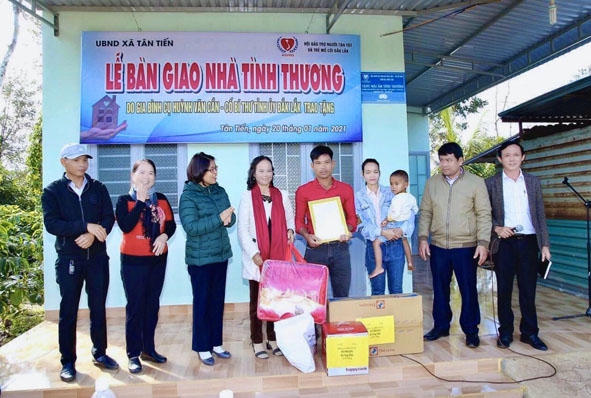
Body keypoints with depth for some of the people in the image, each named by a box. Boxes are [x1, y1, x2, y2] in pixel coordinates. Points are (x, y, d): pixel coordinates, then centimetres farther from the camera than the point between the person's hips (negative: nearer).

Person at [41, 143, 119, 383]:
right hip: (68, 259, -2)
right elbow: (51, 223, -13)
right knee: (68, 311, 7)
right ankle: (68, 362, 19)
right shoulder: (52, 191, 0)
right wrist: (86, 226, -23)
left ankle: (100, 354, 26)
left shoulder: (99, 188, 6)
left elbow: (109, 218, -1)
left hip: (97, 257, 2)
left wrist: (92, 235, -20)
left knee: (98, 308, 10)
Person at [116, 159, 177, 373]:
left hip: (158, 259, 4)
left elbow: (171, 224, 7)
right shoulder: (124, 200, -6)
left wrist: (164, 236, -14)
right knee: (135, 306, 1)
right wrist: (141, 200, -19)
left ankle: (149, 348, 25)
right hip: (133, 260, -4)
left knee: (152, 305, 12)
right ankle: (133, 354, 12)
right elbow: (125, 226, -21)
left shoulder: (162, 199, 5)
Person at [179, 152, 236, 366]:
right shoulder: (188, 196, -12)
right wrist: (218, 219, -25)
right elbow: (191, 227, -21)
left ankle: (216, 343, 28)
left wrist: (228, 219, -18)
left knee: (218, 300, 14)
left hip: (221, 254, 6)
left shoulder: (220, 191, 5)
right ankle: (202, 347, 21)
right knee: (202, 301, 6)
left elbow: (232, 217, 5)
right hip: (200, 258, -6)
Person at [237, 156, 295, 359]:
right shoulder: (247, 197, 0)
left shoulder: (282, 195, 10)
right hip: (256, 257, -2)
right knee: (257, 300, 7)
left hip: (278, 255, 3)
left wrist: (290, 230, -6)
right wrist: (253, 252, -13)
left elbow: (290, 218, 16)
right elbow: (242, 228, -5)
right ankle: (257, 341, 18)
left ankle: (274, 338, 22)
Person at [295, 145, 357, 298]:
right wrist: (307, 236, -14)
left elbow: (352, 217, 10)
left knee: (342, 295, 8)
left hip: (340, 248, 2)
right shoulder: (303, 191, 3)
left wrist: (348, 231, -11)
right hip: (315, 249, -1)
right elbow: (299, 220, 5)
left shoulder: (346, 189, 7)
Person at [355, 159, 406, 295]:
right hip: (374, 247, -1)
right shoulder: (358, 197, 1)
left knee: (396, 290, 7)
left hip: (395, 245, 1)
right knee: (377, 291, 8)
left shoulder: (390, 192, 7)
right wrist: (381, 232, -22)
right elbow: (361, 224, -8)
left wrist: (402, 229, -20)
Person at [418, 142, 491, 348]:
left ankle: (471, 330, 21)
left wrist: (483, 242, -12)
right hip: (438, 247, 3)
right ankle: (441, 326, 27)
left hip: (466, 247, -3)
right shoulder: (432, 183, 5)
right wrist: (423, 238, -1)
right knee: (440, 289, 12)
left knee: (468, 290, 6)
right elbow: (425, 213, 7)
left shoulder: (476, 183, -3)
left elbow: (484, 215, -5)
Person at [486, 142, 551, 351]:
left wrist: (545, 244, 4)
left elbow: (540, 215, 9)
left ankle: (530, 332, 20)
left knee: (528, 290, 7)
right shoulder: (491, 183, 2)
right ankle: (505, 332, 18)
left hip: (528, 242, 2)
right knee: (504, 290, 6)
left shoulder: (533, 181, 9)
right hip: (504, 243, -2)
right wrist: (496, 228, -14)